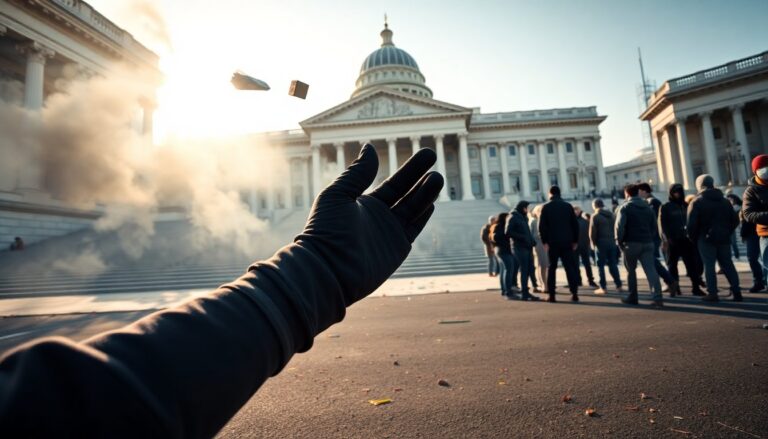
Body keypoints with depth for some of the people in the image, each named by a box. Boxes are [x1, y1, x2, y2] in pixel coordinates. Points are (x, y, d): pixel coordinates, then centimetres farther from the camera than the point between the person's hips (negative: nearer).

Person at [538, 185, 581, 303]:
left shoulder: (546, 207, -1)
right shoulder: (568, 206, 6)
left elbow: (542, 226, -8)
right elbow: (575, 224, 4)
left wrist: (544, 241, -5)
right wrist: (575, 240, 8)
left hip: (552, 242, -1)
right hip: (567, 241, 2)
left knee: (551, 268, 5)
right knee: (570, 267, 6)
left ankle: (551, 295, 3)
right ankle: (574, 293, 0)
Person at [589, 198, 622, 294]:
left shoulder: (595, 216, -6)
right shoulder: (612, 215, 12)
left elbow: (592, 232, -9)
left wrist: (593, 243, 3)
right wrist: (614, 239, 10)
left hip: (601, 243, -5)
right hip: (612, 242, 5)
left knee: (601, 265, 1)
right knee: (613, 264, 13)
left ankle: (603, 287, 1)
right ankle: (618, 286, 14)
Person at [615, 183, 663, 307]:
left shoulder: (625, 208, -4)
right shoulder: (648, 207, 15)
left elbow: (620, 226, -13)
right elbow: (654, 226, 13)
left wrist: (619, 241, -5)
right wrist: (649, 238, 15)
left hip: (631, 243, -4)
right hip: (647, 243, 4)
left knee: (631, 270, 10)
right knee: (651, 270, -3)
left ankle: (632, 297, 17)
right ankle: (657, 297, -13)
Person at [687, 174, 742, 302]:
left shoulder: (697, 202, -7)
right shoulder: (725, 201, 13)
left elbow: (691, 224, -14)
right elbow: (735, 220, 13)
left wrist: (693, 238, -2)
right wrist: (726, 233, 17)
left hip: (706, 239, -6)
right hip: (723, 238, 6)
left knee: (709, 265, -3)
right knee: (728, 264, 11)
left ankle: (712, 293, -3)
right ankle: (737, 292, 12)